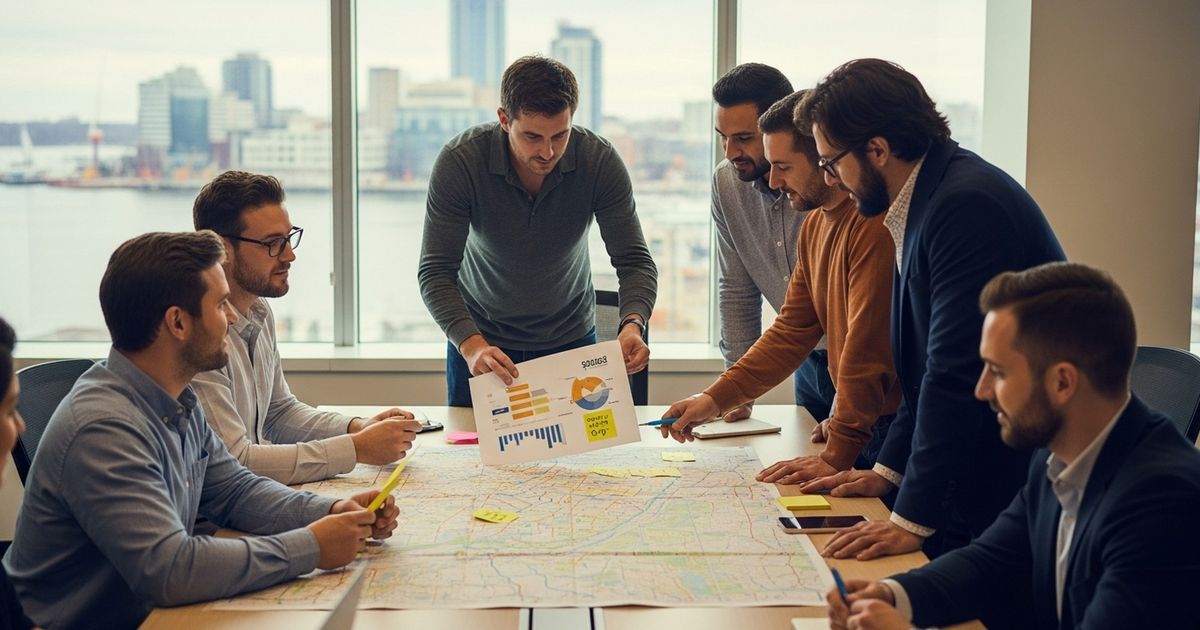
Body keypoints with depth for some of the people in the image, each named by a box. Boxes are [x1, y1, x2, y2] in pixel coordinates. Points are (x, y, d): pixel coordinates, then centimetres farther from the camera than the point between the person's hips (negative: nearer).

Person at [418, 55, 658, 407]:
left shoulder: (599, 160, -21)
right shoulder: (459, 161, -25)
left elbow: (635, 260, -17)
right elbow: (435, 272, -25)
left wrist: (633, 324, -38)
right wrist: (472, 345, -42)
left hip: (571, 340, 1)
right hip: (482, 340, -1)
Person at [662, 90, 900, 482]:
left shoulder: (874, 224, -20)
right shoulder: (814, 228, 12)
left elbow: (867, 347, -22)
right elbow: (790, 333, 15)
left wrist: (836, 455, -20)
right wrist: (714, 399, 7)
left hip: (892, 423, -8)